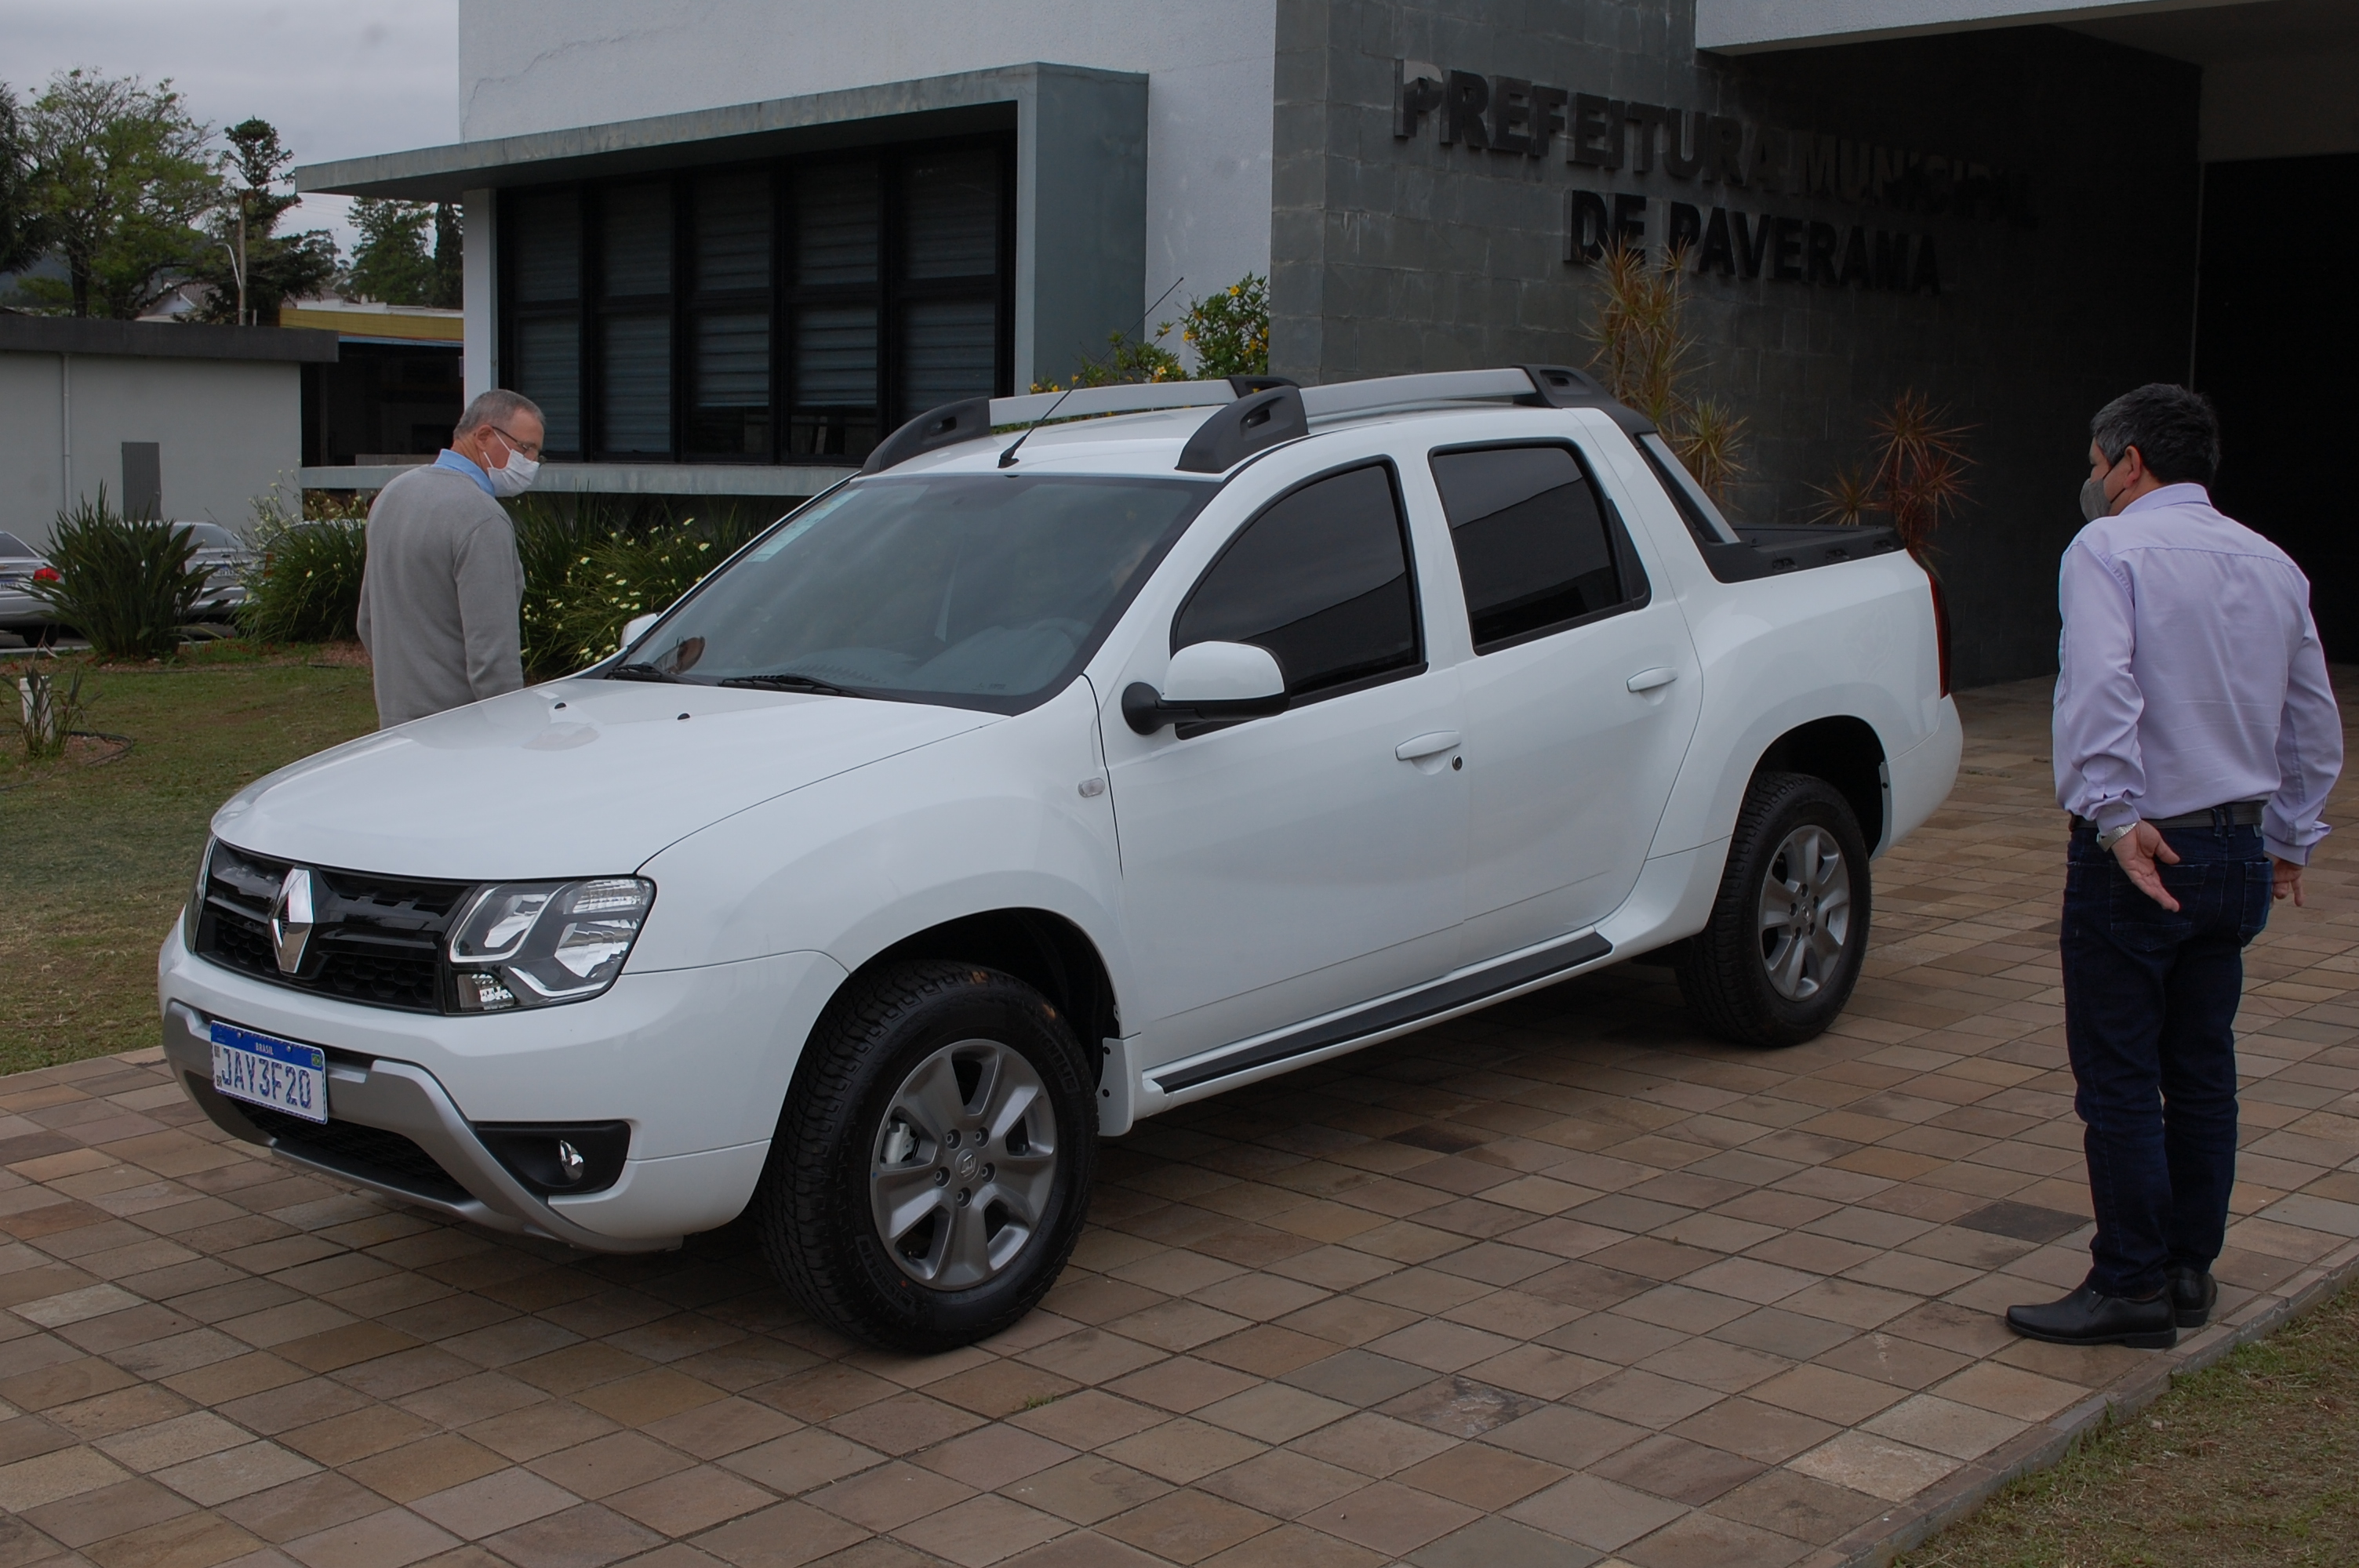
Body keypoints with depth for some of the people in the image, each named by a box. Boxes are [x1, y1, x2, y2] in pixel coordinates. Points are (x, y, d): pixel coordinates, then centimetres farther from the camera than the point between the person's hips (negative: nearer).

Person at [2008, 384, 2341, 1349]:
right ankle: (2191, 1271, 23)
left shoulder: (2109, 549, -8)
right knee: (2202, 1070, 15)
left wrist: (2116, 815, -23)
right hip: (2239, 851, 7)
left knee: (2119, 1079, -1)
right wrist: (2289, 838, 27)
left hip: (2138, 852, -7)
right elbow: (2315, 721, 20)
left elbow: (2100, 683, -25)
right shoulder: (2272, 564, 14)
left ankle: (2132, 1288, 4)